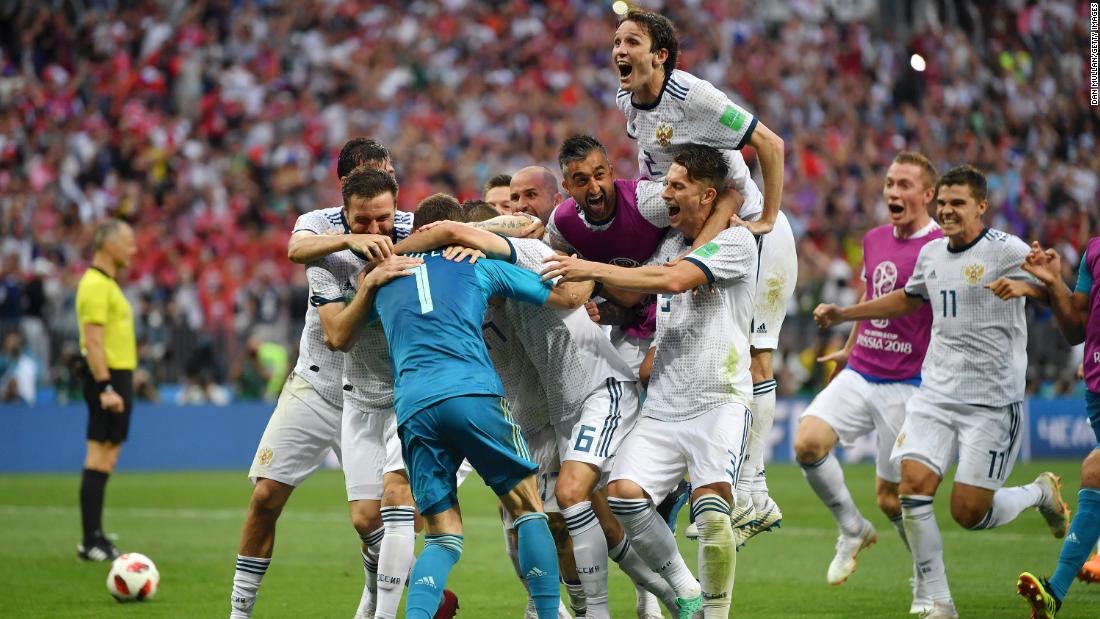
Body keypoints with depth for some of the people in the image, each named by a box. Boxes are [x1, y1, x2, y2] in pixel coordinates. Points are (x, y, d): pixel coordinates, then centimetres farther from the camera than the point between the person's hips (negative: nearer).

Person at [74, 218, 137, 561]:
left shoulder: (107, 283, 18)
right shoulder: (95, 285, -14)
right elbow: (93, 342, -21)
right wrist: (105, 388, -25)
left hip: (115, 378, 10)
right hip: (108, 378, -10)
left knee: (105, 459, 12)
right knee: (100, 458, -9)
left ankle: (95, 538, 16)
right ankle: (91, 542, -9)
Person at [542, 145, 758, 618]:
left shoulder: (736, 242, -6)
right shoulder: (669, 241, 16)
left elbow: (674, 279, -20)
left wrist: (595, 271, -18)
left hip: (719, 402, -6)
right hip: (661, 407, 6)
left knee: (710, 505, -25)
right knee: (623, 493, -14)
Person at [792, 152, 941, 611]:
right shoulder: (874, 239, 10)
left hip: (907, 385, -6)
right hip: (859, 375, 6)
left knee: (890, 496, -2)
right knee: (808, 442, -17)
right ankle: (852, 529, 5)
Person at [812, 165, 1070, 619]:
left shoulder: (1006, 250, -8)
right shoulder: (931, 253, 12)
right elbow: (907, 299, 31)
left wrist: (1024, 286, -36)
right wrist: (841, 314, 28)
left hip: (992, 401, -5)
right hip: (935, 394, 6)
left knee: (969, 513, -7)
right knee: (913, 486, -13)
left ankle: (1041, 493, 25)